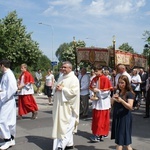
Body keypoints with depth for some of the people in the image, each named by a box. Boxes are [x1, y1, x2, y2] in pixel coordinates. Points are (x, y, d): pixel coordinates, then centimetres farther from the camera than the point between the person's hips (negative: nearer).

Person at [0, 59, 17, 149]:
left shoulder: (9, 74, -16)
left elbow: (13, 88, -23)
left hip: (7, 101, -9)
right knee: (9, 120, 14)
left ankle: (8, 140, 2)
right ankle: (11, 139, 24)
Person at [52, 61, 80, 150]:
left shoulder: (74, 79, -10)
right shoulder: (61, 78, 15)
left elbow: (74, 91, -20)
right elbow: (57, 88, 21)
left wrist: (62, 89, -17)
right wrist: (57, 88, -2)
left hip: (68, 106, -8)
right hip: (60, 105, 9)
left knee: (66, 125, -6)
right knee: (60, 125, 11)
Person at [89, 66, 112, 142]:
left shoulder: (105, 79, -12)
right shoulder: (94, 79, 6)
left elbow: (107, 91, -14)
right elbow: (91, 88, 12)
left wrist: (98, 90, -18)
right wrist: (92, 95, -5)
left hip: (103, 102, -6)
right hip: (96, 101, 6)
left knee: (101, 119, -2)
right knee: (95, 118, 9)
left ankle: (99, 135, 2)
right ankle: (97, 133, 19)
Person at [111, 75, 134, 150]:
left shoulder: (129, 93, -8)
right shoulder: (117, 92, 10)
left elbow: (130, 107, -16)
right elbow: (112, 104, 13)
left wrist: (121, 100, -29)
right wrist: (113, 99, -7)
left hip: (124, 117, -6)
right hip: (116, 116, 6)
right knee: (118, 138, 10)